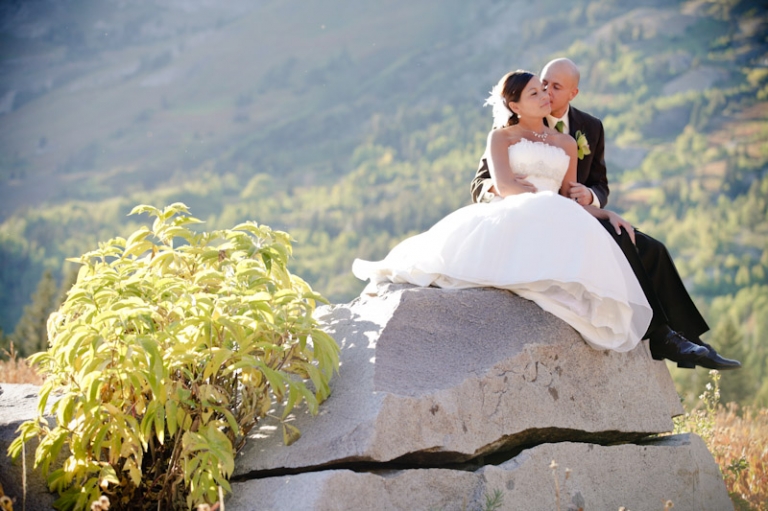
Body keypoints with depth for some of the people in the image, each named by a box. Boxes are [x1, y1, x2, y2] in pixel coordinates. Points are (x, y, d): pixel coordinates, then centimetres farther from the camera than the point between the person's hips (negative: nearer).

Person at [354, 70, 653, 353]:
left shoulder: (566, 144, 27)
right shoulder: (501, 137, 17)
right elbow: (504, 186, 0)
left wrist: (607, 214, 7)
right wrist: (543, 199, -13)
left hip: (552, 222, 2)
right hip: (508, 214, -2)